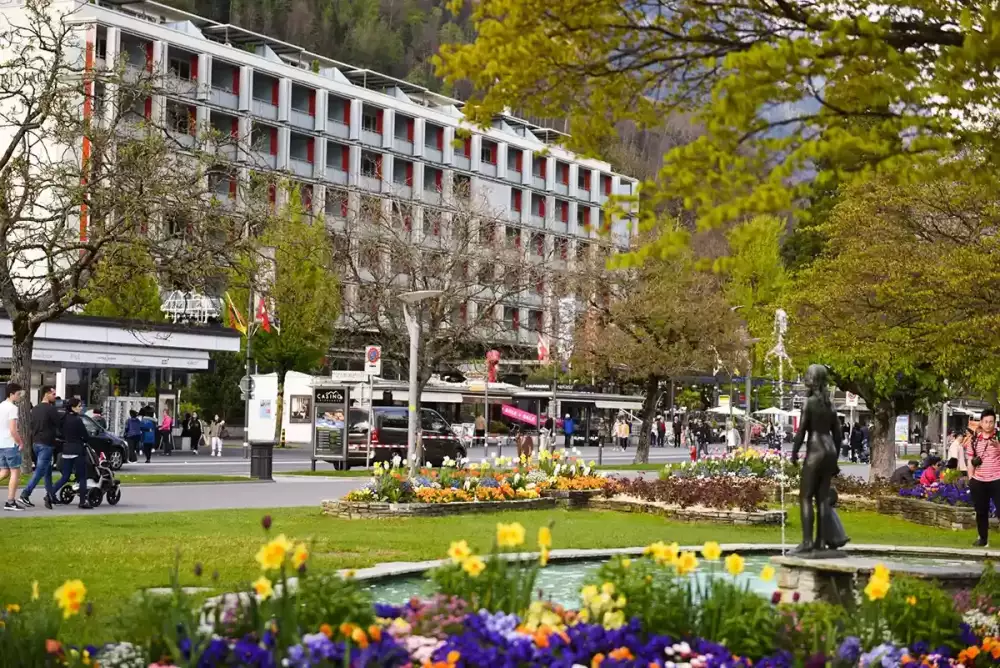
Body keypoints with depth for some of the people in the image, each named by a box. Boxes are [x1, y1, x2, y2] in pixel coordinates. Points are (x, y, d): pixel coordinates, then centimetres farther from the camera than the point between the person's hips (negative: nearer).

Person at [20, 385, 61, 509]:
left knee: (47, 471, 15)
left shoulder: (35, 409, 12)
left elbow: (32, 426, 17)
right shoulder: (51, 409, -14)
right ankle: (25, 494, -13)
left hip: (36, 443, 9)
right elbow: (59, 425, -13)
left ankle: (51, 496, 17)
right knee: (40, 471, -7)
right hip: (46, 444, -9)